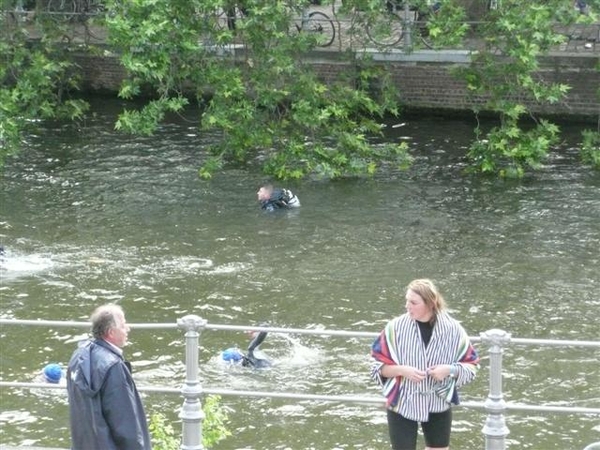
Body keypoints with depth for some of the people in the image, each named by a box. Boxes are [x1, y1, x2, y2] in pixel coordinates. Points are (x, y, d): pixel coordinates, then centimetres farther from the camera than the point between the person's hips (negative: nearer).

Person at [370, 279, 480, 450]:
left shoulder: (452, 328, -10)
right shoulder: (396, 327, -13)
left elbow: (471, 365, -1)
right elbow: (378, 366, -6)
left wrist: (450, 370, -20)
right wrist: (402, 370, -24)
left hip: (438, 406, 2)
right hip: (402, 405, -1)